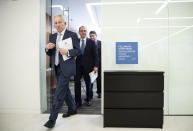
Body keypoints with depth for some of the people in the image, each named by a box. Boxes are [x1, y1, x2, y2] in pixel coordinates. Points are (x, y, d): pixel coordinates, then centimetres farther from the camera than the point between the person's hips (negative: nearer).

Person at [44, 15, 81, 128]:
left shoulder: (72, 35, -4)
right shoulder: (53, 37, 14)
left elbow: (78, 51, -6)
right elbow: (50, 53, 15)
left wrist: (68, 52, -23)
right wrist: (48, 48, -7)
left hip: (66, 67, -7)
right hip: (57, 68, 7)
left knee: (59, 93, -7)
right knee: (65, 89, 18)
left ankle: (53, 118, 4)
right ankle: (72, 109, 37)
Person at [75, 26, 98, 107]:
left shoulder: (91, 42, 4)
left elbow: (95, 54, 1)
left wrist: (95, 66, -6)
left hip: (88, 66, -1)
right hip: (78, 66, 1)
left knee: (88, 83, 9)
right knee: (77, 83, -1)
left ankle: (88, 99, 27)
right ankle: (78, 101, 11)